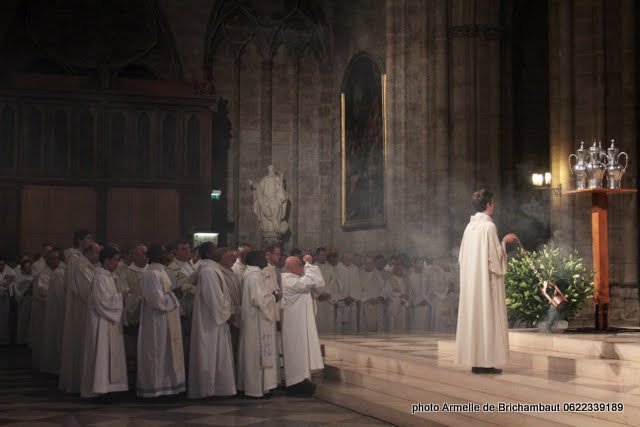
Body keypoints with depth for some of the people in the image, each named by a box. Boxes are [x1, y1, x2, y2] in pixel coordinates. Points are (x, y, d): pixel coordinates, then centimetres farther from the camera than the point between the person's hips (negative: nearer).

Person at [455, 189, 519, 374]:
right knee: (488, 317, -4)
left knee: (474, 316, 8)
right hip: (487, 281, -8)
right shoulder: (489, 226, -13)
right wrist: (504, 241, 2)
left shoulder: (469, 227, 9)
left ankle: (475, 360, 9)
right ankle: (486, 361, -4)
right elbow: (494, 256, -15)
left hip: (471, 281, 8)